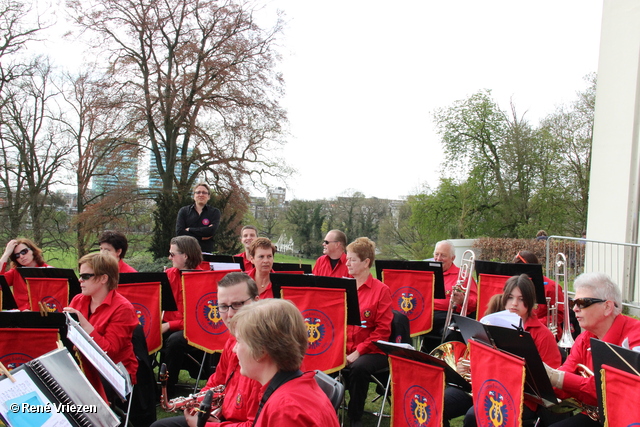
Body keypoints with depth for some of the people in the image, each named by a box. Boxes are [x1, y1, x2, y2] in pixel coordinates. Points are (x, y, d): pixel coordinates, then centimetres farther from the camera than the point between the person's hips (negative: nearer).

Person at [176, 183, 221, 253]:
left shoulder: (214, 212, 8)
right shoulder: (183, 211, 11)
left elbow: (211, 231, -9)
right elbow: (179, 232, -2)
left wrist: (189, 230, -4)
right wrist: (201, 237, -8)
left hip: (206, 251, -1)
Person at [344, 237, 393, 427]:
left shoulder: (381, 290, -4)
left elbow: (383, 329, -9)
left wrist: (358, 352, -16)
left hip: (371, 351, -4)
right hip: (343, 349, 4)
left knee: (358, 368, -33)